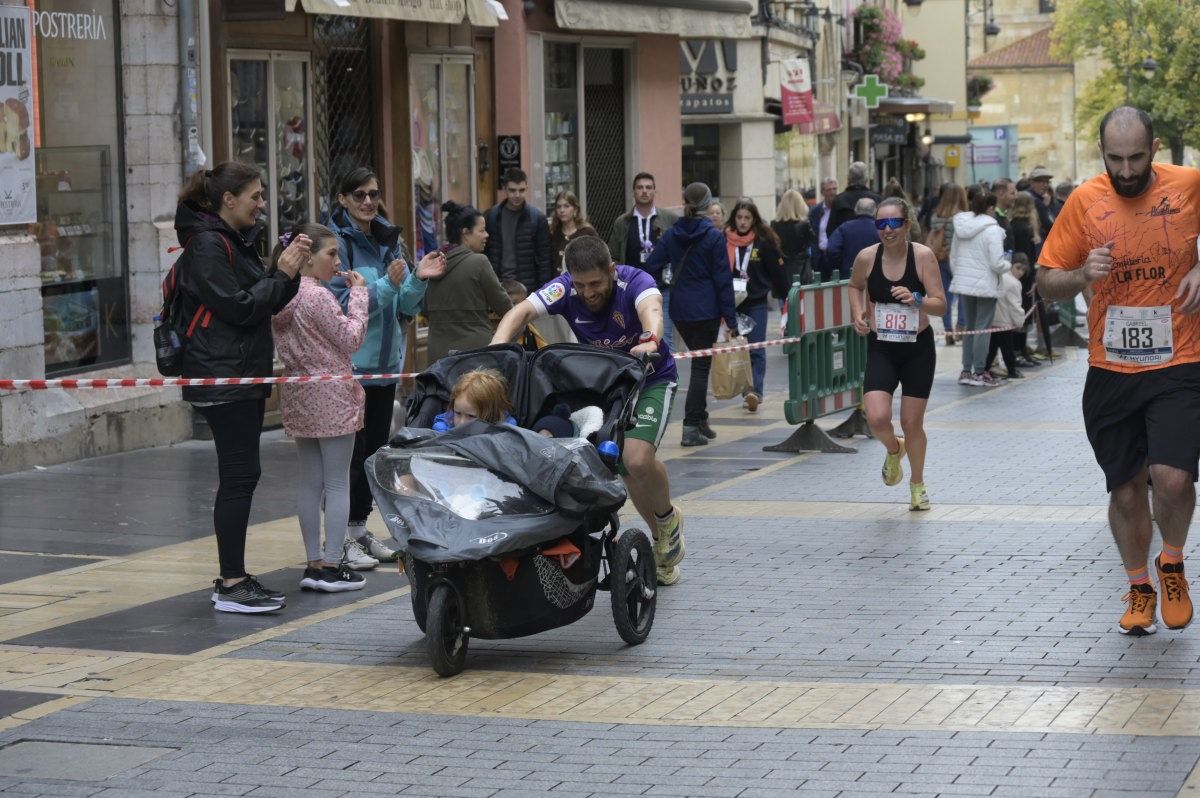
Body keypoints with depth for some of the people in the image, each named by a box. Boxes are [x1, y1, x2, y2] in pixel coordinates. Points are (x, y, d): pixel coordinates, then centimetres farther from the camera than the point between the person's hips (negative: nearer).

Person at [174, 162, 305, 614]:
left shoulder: (237, 241, 17)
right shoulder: (208, 246, -13)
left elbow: (266, 304, 18)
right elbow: (239, 308, -18)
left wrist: (289, 273, 3)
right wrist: (282, 274, -13)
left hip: (244, 376, 10)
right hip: (222, 377, -10)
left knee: (240, 475, 10)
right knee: (240, 475, -10)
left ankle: (234, 578, 14)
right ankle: (230, 585, -8)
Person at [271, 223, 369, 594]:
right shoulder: (318, 296, -18)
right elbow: (352, 339, -12)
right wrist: (358, 294, -5)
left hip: (298, 397, 8)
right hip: (331, 396, -8)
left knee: (310, 483, 11)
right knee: (337, 484, 0)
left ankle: (314, 563, 13)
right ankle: (332, 566, 0)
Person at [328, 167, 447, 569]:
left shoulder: (390, 241, 8)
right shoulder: (337, 242, -12)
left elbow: (405, 307, 9)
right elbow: (342, 306, -16)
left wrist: (418, 279, -10)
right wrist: (388, 284, -25)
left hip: (386, 360, 7)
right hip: (349, 362, -7)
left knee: (375, 447, 13)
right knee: (350, 450, -4)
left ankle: (360, 528, 23)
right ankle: (343, 537, 4)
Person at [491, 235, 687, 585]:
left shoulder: (634, 281, -27)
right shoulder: (565, 288, -20)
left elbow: (651, 307, -49)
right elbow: (522, 311, -34)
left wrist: (650, 340, -72)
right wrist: (496, 349, -54)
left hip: (650, 378, -4)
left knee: (637, 458, -25)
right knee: (627, 468, 5)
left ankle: (668, 519, 4)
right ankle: (664, 542, 28)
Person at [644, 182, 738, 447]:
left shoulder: (671, 235, 3)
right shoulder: (714, 237, -10)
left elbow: (651, 268, 0)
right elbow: (723, 279, -9)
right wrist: (731, 318, -6)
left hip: (679, 310, 5)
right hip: (706, 310, -5)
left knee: (699, 363, 19)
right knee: (701, 367, -1)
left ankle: (701, 421, 23)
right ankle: (692, 427, -6)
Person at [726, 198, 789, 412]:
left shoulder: (764, 242, -3)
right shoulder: (724, 241, 1)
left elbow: (778, 272, 1)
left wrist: (786, 299, 1)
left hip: (756, 304, -2)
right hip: (732, 304, 2)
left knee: (756, 350, -8)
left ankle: (755, 392, -16)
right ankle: (747, 393, 17)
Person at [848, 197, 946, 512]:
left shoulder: (923, 256, -14)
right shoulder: (867, 257, -8)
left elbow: (941, 305, -13)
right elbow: (855, 286, 15)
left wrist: (916, 299, -32)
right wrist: (858, 313, -2)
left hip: (918, 348, -1)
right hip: (881, 348, 1)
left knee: (912, 423, 7)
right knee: (877, 418, -17)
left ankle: (917, 484, 32)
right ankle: (894, 451, 20)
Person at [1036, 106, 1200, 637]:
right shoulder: (1085, 201, -2)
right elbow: (1046, 283, 4)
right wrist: (1082, 275, -17)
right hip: (1110, 372, 2)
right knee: (1126, 490, 9)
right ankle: (1139, 588, 31)